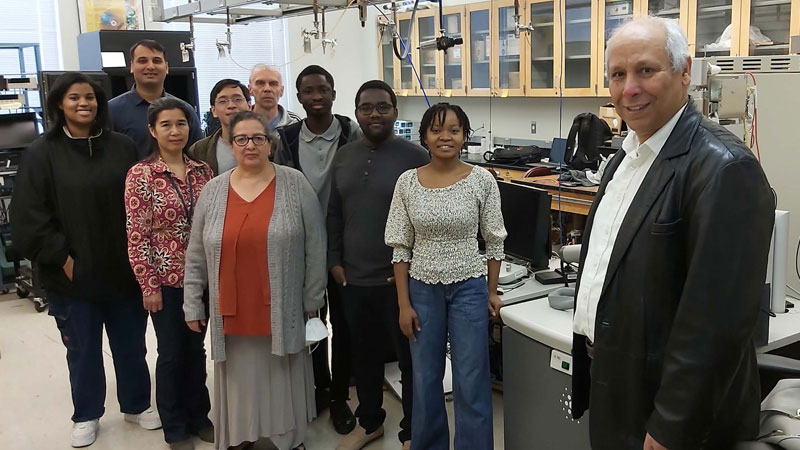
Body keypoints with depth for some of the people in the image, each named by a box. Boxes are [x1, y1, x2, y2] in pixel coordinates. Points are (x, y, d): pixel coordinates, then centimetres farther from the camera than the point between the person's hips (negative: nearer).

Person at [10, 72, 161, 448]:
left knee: (131, 346, 15)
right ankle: (86, 415, 34)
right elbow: (28, 218, -7)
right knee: (83, 350, 14)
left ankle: (136, 405, 36)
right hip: (73, 276, -1)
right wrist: (61, 258, -11)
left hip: (124, 271, 2)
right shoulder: (42, 154, -4)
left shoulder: (122, 147, 1)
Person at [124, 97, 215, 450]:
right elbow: (136, 236, -11)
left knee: (196, 349, 16)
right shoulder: (141, 174, -10)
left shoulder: (202, 170, 2)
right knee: (171, 353, 9)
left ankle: (199, 418, 33)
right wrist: (149, 285, -12)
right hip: (166, 279, -3)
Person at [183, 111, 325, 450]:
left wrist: (312, 300, -2)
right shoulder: (213, 190, 3)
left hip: (282, 310, -1)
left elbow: (315, 247, -2)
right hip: (232, 312, 2)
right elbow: (196, 256, 6)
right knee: (241, 379, 13)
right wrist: (193, 306, 5)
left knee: (283, 380, 11)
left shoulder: (295, 184, -4)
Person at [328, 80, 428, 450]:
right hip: (354, 278, 5)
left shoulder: (415, 157, -9)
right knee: (363, 354, 19)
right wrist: (335, 261, 7)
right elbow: (334, 214, 13)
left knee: (410, 358, 9)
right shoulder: (344, 156, 8)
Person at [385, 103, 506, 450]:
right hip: (423, 289, 2)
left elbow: (494, 242, 1)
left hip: (469, 287, -2)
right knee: (425, 380, 14)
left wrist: (492, 291, 3)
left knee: (471, 383, 5)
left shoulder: (482, 180, -7)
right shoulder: (407, 181, -3)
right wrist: (404, 303, -3)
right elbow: (400, 247, -1)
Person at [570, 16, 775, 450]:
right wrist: (590, 363, 13)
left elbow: (717, 320, -24)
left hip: (663, 411, -8)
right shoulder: (626, 156, 7)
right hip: (611, 388, 8)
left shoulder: (724, 168, -21)